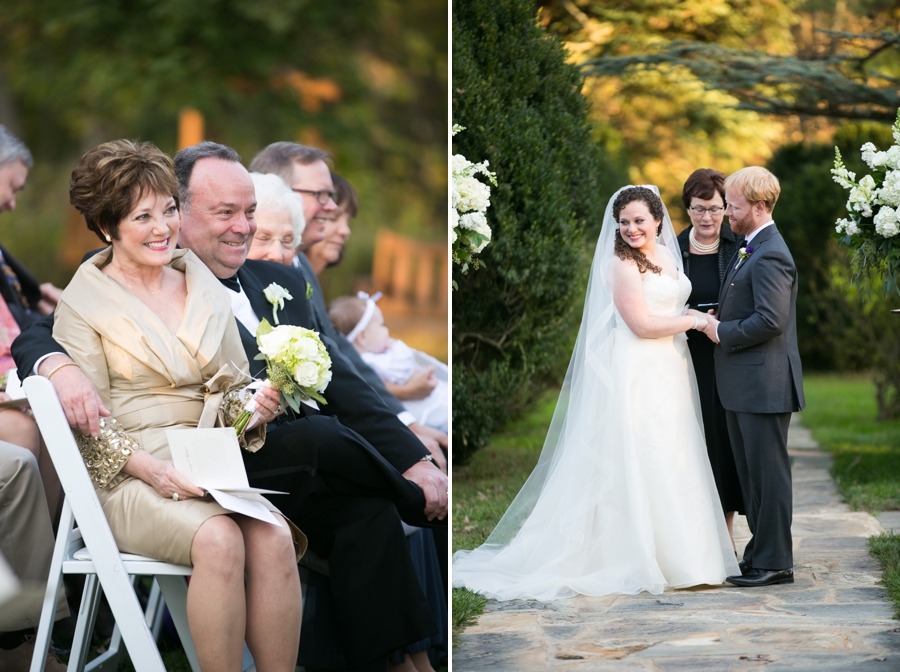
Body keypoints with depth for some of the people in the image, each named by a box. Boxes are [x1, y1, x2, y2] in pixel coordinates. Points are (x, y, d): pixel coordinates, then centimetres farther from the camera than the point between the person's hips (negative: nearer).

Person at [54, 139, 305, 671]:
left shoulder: (206, 290, 15)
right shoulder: (83, 304, 1)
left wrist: (254, 405, -4)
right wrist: (148, 467, -20)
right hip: (126, 480, -4)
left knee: (274, 539, -28)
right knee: (220, 540, -33)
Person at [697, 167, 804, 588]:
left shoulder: (769, 256, -17)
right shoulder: (750, 249, 16)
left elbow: (770, 320, -24)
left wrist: (722, 332, -14)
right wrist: (717, 322, 8)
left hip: (764, 383, -10)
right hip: (744, 384, 10)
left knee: (768, 473, -4)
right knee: (750, 474, 15)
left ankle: (774, 562, 2)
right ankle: (761, 552, 22)